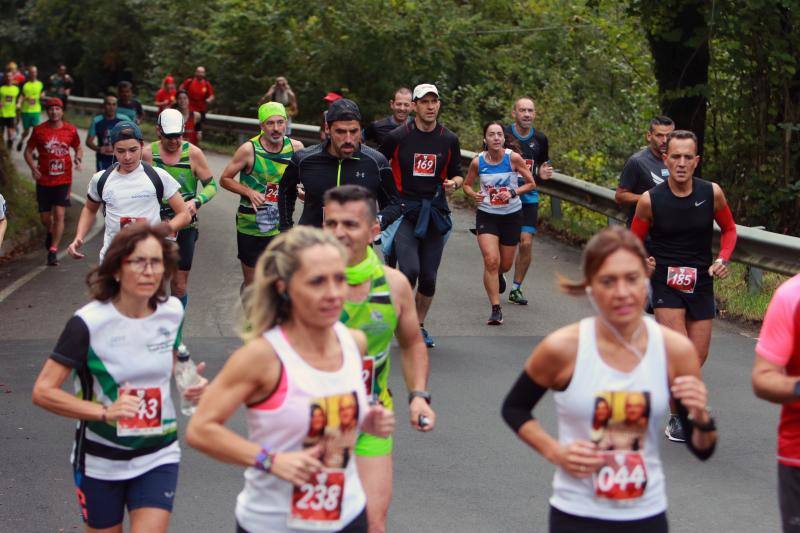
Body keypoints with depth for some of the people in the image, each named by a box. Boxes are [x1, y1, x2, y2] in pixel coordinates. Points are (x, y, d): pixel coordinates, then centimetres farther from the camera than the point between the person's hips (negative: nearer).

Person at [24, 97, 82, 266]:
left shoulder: (71, 130, 1)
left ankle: (53, 251, -4)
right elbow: (28, 151, 5)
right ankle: (50, 233, 43)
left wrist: (78, 158, -6)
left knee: (59, 215, -9)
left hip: (63, 180, -1)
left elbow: (78, 148, 16)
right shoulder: (39, 130, -2)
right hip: (44, 180, 1)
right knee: (45, 217, 8)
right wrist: (33, 167, -12)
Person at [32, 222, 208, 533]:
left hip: (157, 458, 2)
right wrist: (104, 412, -31)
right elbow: (43, 391, -20)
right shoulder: (89, 323, -19)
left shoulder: (172, 312, -4)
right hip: (101, 462, -2)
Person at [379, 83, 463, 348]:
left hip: (435, 213, 3)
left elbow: (457, 174, 15)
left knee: (429, 277, 6)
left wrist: (454, 182, -7)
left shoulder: (449, 139, 5)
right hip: (403, 210, -3)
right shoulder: (397, 137, -4)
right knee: (410, 270, -20)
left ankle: (419, 325, 24)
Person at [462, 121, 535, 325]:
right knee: (491, 260, -17)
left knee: (505, 265, 13)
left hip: (511, 215, 1)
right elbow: (467, 184, 8)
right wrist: (473, 194, -14)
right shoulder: (477, 161, -9)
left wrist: (513, 192, -19)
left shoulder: (513, 158, -12)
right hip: (486, 215, -1)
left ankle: (498, 275, 52)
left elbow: (531, 184, -3)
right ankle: (496, 309, -10)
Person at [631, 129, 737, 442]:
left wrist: (723, 259, -7)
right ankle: (677, 418, 3)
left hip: (701, 284, 3)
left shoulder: (712, 193, -7)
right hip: (665, 282, -3)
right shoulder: (650, 200, -12)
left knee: (697, 358, 9)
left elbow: (729, 229, 9)